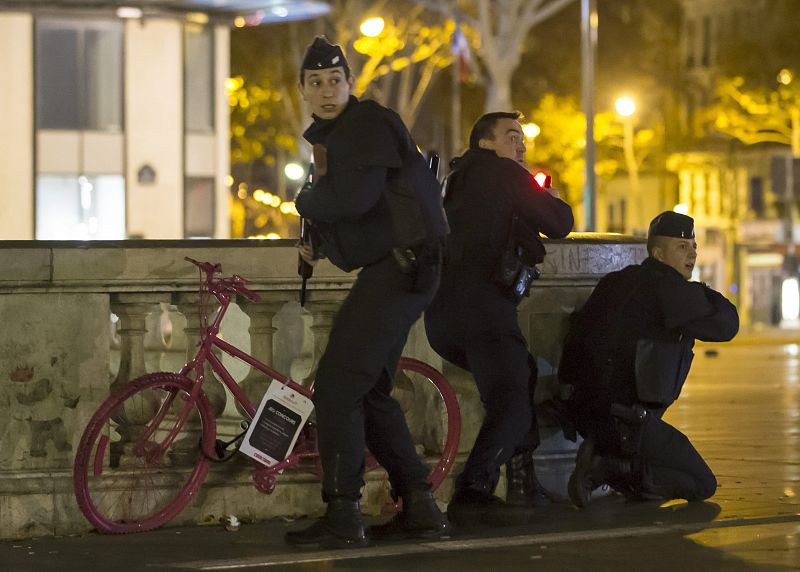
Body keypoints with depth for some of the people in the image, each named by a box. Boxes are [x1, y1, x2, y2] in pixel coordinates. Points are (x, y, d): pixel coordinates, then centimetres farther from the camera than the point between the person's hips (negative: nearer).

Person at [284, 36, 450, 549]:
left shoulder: (367, 123, -12)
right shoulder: (331, 134, 20)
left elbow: (354, 198, -26)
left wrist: (305, 200, -7)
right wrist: (319, 243, 9)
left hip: (400, 269, -11)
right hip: (393, 271, 11)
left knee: (336, 388, -13)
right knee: (369, 394, 15)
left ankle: (343, 519, -14)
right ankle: (421, 509, 17)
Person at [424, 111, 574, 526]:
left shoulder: (462, 181, 29)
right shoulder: (502, 173, 5)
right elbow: (559, 225, 3)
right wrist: (556, 202, 24)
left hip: (442, 319, 9)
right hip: (481, 303, -9)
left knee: (523, 377, 26)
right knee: (512, 402, -17)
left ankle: (522, 482, 22)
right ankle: (471, 492, -35)